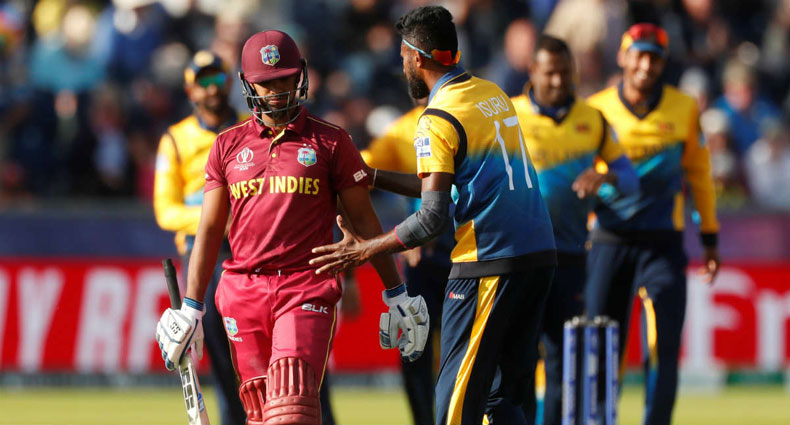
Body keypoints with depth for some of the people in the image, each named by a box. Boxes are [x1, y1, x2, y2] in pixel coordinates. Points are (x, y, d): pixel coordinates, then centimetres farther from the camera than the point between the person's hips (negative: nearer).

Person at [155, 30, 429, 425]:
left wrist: (396, 294, 7)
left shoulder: (330, 142, 5)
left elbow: (364, 221, 8)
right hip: (243, 291, 3)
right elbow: (210, 230, 12)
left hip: (306, 290, -3)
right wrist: (190, 307, 6)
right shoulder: (227, 146, 12)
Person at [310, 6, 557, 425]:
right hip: (539, 254, 8)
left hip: (488, 265, -8)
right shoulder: (493, 94, 15)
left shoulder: (439, 119, -10)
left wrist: (364, 250, -5)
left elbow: (433, 218, -15)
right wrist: (372, 178, 26)